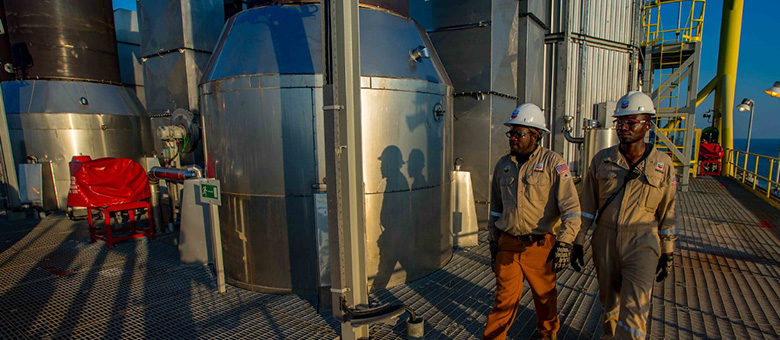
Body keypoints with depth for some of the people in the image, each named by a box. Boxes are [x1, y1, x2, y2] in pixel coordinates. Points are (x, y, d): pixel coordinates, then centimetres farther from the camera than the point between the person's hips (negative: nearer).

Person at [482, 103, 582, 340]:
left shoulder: (552, 162, -7)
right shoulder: (503, 165, 6)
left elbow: (571, 207, -10)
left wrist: (564, 244, -17)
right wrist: (493, 241, 15)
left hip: (540, 246, -2)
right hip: (508, 245, 3)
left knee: (545, 295, 18)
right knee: (505, 298, 8)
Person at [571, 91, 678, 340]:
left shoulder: (662, 164, -3)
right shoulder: (602, 159, -1)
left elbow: (667, 212, 4)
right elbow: (587, 205, 1)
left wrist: (667, 253, 6)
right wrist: (578, 242, 0)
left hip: (642, 244, -2)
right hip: (605, 241, 2)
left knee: (634, 310, -7)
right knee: (609, 300, 18)